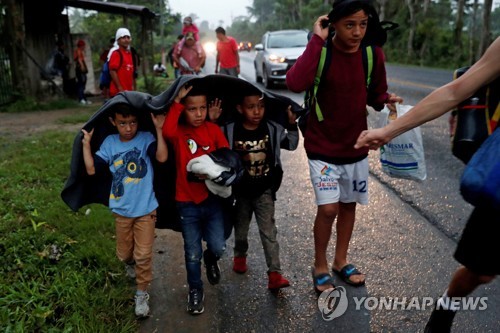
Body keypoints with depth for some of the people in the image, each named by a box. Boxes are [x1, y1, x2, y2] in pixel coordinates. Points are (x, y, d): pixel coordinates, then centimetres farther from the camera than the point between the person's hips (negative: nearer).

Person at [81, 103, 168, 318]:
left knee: (144, 255, 3)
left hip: (146, 209, -3)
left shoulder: (146, 138, -12)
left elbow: (162, 157, -30)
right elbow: (91, 169, -8)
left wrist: (158, 130, -33)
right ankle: (130, 264, 55)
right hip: (121, 210, 3)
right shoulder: (109, 143, -4)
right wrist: (86, 143, -13)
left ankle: (142, 294, 21)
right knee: (124, 253, 20)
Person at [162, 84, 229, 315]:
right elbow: (167, 132, -32)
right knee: (193, 252, 10)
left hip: (213, 199, 1)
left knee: (218, 247, -1)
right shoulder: (179, 131, -8)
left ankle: (211, 259, 36)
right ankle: (195, 290, 32)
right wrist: (177, 102, -27)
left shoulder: (213, 129, -1)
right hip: (187, 203, -1)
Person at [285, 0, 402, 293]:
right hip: (323, 148, -4)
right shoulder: (321, 52, -15)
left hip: (356, 147, 4)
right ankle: (320, 266, 15)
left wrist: (387, 100, -15)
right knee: (328, 208, -10)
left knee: (349, 205, 15)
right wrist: (317, 40, -30)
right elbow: (296, 83, -35)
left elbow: (375, 94, 8)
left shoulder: (373, 54, -5)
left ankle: (341, 260, 36)